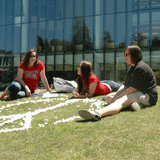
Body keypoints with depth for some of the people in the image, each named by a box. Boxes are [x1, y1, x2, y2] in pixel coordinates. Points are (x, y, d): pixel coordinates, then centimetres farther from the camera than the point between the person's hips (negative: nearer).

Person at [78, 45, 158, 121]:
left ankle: (98, 114, -63)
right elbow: (125, 85, 10)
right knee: (109, 97, 7)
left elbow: (133, 89, -21)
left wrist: (117, 98, -18)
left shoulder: (140, 68, -16)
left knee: (121, 101, -36)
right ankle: (133, 103, -16)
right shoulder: (132, 68, 17)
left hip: (147, 96, -11)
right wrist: (115, 97, -7)